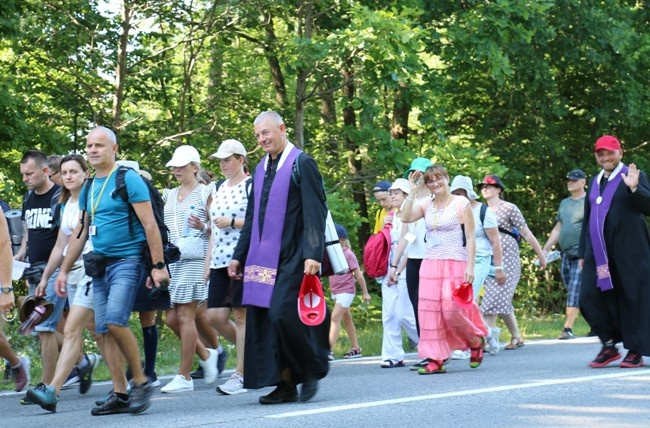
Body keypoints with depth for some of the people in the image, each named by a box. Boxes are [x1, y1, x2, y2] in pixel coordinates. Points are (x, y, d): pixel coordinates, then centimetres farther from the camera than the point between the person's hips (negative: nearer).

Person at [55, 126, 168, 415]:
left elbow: (149, 224, -11)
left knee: (115, 320, -22)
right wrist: (64, 270, 19)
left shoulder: (129, 179, -7)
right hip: (100, 265, 7)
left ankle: (141, 380, -7)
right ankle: (120, 395, 7)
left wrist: (158, 266, -16)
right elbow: (80, 232, 22)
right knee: (104, 331, 3)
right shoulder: (88, 188, 14)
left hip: (128, 260, -7)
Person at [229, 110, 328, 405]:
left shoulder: (302, 164, -5)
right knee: (262, 321, 3)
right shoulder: (261, 169, 16)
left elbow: (315, 213, -11)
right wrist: (239, 256, 17)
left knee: (283, 314, -17)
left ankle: (312, 369, 3)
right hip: (262, 258, 7)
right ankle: (285, 384, 8)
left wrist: (313, 255, -20)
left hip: (291, 257, -7)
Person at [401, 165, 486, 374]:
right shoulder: (426, 206, 9)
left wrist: (470, 266, -11)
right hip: (430, 264, 5)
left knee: (452, 309, -11)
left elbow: (471, 237, -4)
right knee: (430, 311, -3)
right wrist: (412, 192, -8)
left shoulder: (461, 204, -2)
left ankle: (476, 341, 17)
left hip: (455, 264, -5)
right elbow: (405, 217, -7)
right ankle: (435, 360, 1)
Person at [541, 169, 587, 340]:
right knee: (574, 293, 8)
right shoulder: (564, 203, 17)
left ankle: (568, 328, -16)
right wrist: (545, 249, 15)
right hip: (566, 255, 7)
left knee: (575, 292, -13)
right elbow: (557, 229, 22)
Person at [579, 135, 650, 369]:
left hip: (628, 251, -6)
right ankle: (609, 345, 10)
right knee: (589, 297, -3)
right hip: (598, 251, 6)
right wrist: (582, 252, 21)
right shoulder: (595, 182, 19)